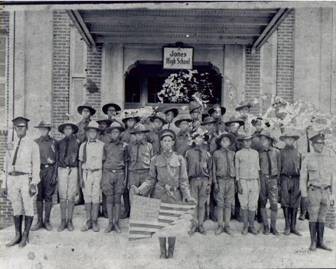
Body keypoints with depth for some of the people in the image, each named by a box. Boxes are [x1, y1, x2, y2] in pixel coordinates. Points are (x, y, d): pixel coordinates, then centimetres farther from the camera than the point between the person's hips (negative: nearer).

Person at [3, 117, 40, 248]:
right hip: (12, 179, 4)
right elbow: (7, 165, 13)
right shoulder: (10, 145, 12)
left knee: (28, 208, 3)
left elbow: (36, 165, -4)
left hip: (26, 178, -4)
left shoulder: (32, 145, 0)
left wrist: (34, 183, -12)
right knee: (16, 208, 10)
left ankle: (25, 236, 14)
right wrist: (5, 184, 9)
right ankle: (17, 236, 21)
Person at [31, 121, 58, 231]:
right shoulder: (35, 142, 8)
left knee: (48, 196, 3)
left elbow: (56, 159, 1)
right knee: (38, 196, 5)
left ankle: (47, 221, 12)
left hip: (50, 170, -2)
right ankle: (39, 221, 14)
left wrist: (55, 174, -5)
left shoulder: (53, 142, 3)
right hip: (38, 170, 2)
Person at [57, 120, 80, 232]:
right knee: (62, 196, 1)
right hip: (62, 169, 1)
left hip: (73, 169, -1)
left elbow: (79, 158, 8)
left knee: (71, 196, 2)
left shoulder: (76, 143, 6)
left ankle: (70, 221, 11)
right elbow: (57, 158, 11)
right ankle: (63, 221, 10)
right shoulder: (59, 143, 10)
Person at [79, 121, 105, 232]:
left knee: (95, 198, -2)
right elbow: (80, 162, 11)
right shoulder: (83, 145, 9)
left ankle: (94, 221, 7)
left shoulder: (102, 145, 3)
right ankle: (88, 221, 14)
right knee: (87, 198, 4)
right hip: (86, 173, 2)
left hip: (97, 173, -2)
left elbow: (104, 161, 5)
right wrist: (80, 177, 5)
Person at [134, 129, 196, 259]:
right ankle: (162, 251, 24)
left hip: (175, 195, -1)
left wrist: (188, 196, -8)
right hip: (159, 194, 1)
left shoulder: (180, 159, 1)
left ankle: (171, 251, 25)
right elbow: (151, 179, 6)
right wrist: (140, 190, -7)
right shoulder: (155, 159, 3)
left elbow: (183, 180, 2)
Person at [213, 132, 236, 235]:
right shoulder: (216, 153, 4)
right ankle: (220, 226, 7)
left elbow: (235, 168, 11)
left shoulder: (232, 154, 10)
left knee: (228, 204, 5)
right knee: (220, 204, -1)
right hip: (220, 180, -2)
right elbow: (214, 169, 3)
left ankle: (227, 226, 13)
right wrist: (215, 183, -4)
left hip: (230, 180, 2)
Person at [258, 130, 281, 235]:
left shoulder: (276, 152, 5)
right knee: (262, 203, 5)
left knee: (274, 204, -2)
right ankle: (265, 226, 18)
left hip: (273, 179, 0)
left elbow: (279, 167, 10)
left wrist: (279, 182, 9)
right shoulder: (259, 153, 3)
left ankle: (273, 227, 12)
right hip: (262, 178, 0)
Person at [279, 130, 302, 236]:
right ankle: (287, 227, 5)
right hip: (285, 179, -2)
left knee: (295, 204, 4)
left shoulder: (297, 152, 12)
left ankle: (293, 227, 13)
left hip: (296, 179, 2)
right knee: (286, 203, -3)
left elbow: (301, 167, 13)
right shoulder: (281, 152, 7)